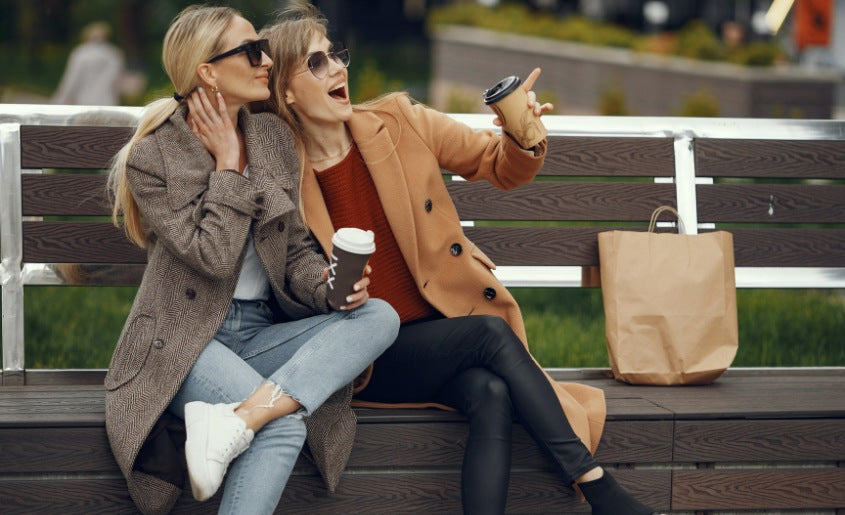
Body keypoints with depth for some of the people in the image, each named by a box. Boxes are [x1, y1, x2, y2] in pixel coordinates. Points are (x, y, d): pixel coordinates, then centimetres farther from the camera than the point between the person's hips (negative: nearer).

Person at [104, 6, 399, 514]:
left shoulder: (274, 137, 11)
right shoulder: (152, 157, -6)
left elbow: (295, 248, 13)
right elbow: (214, 257, -16)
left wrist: (328, 284, -9)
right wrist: (227, 164, -10)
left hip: (261, 333, 7)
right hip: (188, 339, -6)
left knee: (380, 316, -22)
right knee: (284, 426, -34)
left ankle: (239, 417, -33)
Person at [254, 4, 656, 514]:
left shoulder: (397, 122, 1)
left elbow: (502, 167, 9)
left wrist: (522, 138, -14)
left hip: (447, 326, 3)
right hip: (371, 356, -3)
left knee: (491, 395, -29)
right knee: (490, 331, -28)